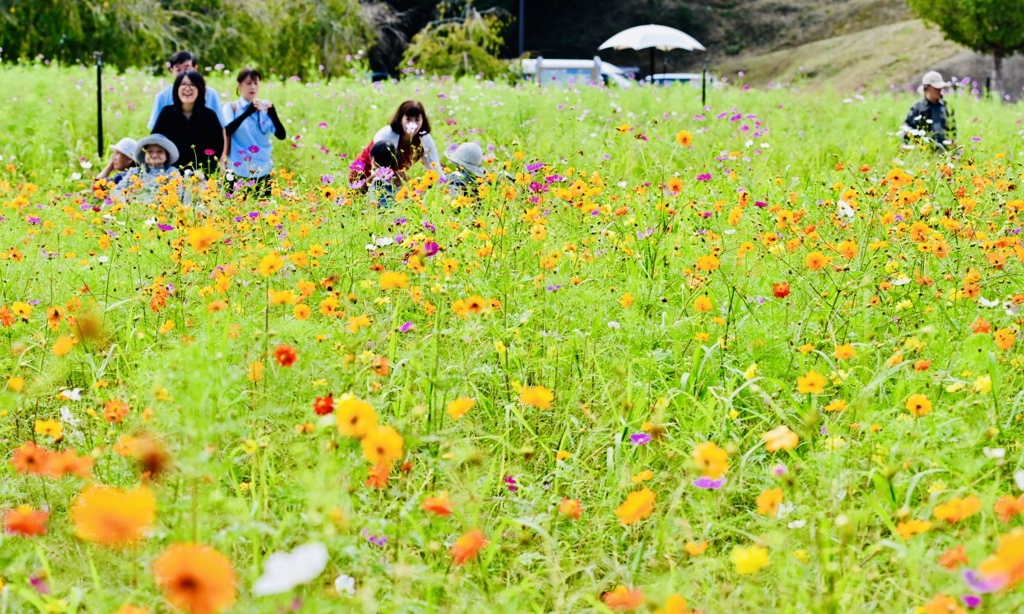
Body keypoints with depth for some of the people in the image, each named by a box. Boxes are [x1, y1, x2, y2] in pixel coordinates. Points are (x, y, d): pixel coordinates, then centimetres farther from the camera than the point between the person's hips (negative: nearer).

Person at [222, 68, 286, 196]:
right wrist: (248, 112, -29)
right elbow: (227, 131, -19)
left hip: (263, 172, 2)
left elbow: (281, 135, -5)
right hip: (238, 172, -2)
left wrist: (272, 113, -22)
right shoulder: (232, 107, -1)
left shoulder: (265, 108, 4)